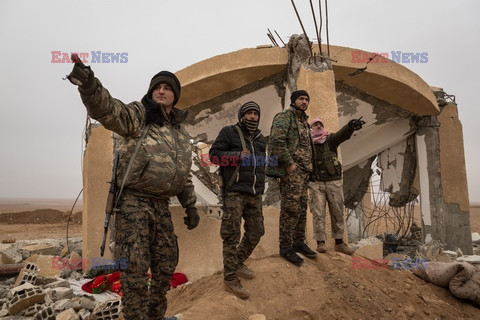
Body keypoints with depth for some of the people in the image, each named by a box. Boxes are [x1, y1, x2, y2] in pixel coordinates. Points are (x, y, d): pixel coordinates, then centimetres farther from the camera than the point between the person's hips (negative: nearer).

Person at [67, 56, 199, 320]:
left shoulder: (180, 133, 14)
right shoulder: (138, 115, -3)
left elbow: (184, 174, 19)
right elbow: (107, 110, -25)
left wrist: (190, 206, 14)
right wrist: (90, 86, -45)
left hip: (160, 204, 7)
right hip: (133, 202, -6)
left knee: (166, 264, 13)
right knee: (134, 268, -6)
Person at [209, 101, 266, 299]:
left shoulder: (260, 139, 20)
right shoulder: (229, 132, 1)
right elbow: (214, 154, -6)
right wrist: (237, 155, -17)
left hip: (255, 194, 7)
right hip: (234, 192, -7)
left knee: (255, 233, 10)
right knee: (232, 235, -5)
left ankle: (237, 263, 31)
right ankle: (230, 278, 5)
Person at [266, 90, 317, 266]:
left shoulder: (304, 121, 23)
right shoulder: (285, 116, -5)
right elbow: (276, 141, -19)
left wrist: (309, 168, 14)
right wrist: (289, 163, -20)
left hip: (304, 171, 9)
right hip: (291, 170, -9)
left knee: (302, 208, 11)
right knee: (290, 208, -8)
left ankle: (299, 242, 22)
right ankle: (285, 247, 1)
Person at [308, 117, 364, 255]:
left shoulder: (330, 139, 4)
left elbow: (343, 134, -18)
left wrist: (351, 125, -41)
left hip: (334, 182, 1)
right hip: (316, 184, -1)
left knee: (337, 213, 5)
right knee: (318, 214, -3)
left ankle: (339, 242, 16)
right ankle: (320, 242, 5)